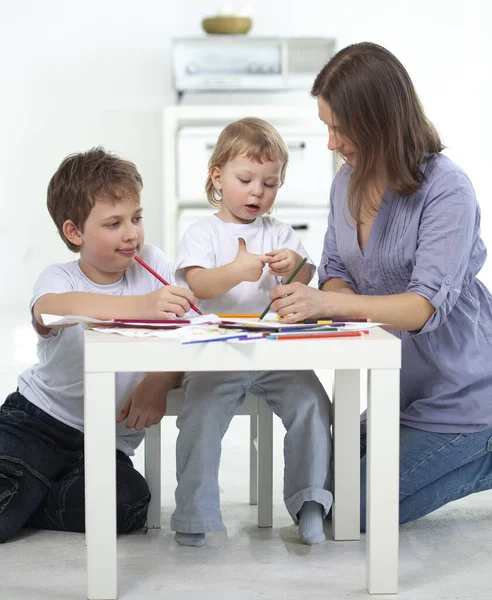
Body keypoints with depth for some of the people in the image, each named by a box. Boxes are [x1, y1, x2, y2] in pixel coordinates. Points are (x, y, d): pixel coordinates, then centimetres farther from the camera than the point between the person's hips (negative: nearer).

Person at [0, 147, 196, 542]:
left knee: (130, 504, -26)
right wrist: (141, 306, -53)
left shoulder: (152, 264, -1)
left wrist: (158, 382, -27)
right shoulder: (60, 277, -10)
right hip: (37, 417, -3)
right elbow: (49, 308, -37)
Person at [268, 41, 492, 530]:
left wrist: (330, 303, -43)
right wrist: (331, 296, -21)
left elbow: (428, 305, -31)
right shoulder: (348, 181, 0)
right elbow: (336, 271, 4)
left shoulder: (446, 191, -23)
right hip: (404, 387, 8)